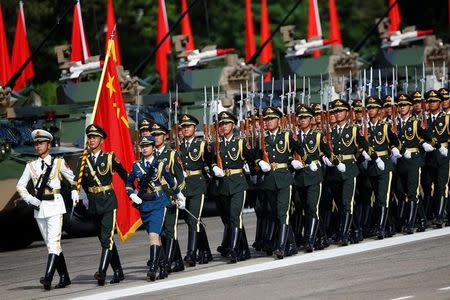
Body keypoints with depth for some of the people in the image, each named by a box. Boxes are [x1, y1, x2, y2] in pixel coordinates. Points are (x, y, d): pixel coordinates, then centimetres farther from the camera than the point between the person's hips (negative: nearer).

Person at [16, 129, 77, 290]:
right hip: (39, 207, 5)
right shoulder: (31, 166, 11)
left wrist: (77, 195, 1)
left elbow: (74, 179, 11)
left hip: (54, 205, -5)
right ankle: (64, 277, 17)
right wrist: (29, 199, -3)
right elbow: (20, 186, 12)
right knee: (51, 244, 8)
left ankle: (48, 277, -27)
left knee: (53, 242, -16)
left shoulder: (58, 163, 3)